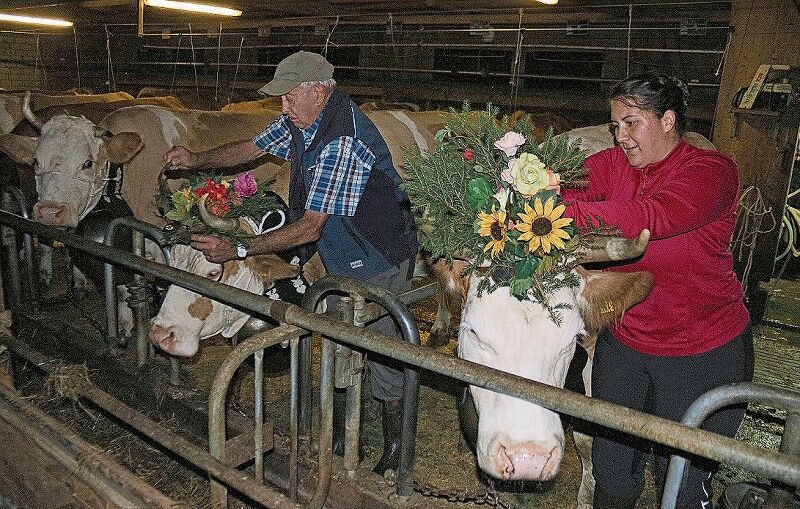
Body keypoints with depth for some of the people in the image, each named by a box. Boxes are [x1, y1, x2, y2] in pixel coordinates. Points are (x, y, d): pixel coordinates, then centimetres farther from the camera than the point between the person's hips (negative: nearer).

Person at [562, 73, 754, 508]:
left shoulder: (712, 171, -18)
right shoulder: (615, 164, -1)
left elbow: (648, 217, -36)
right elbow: (566, 183, -18)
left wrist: (555, 210, -46)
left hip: (702, 355, -4)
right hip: (624, 342, 4)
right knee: (611, 467, 18)